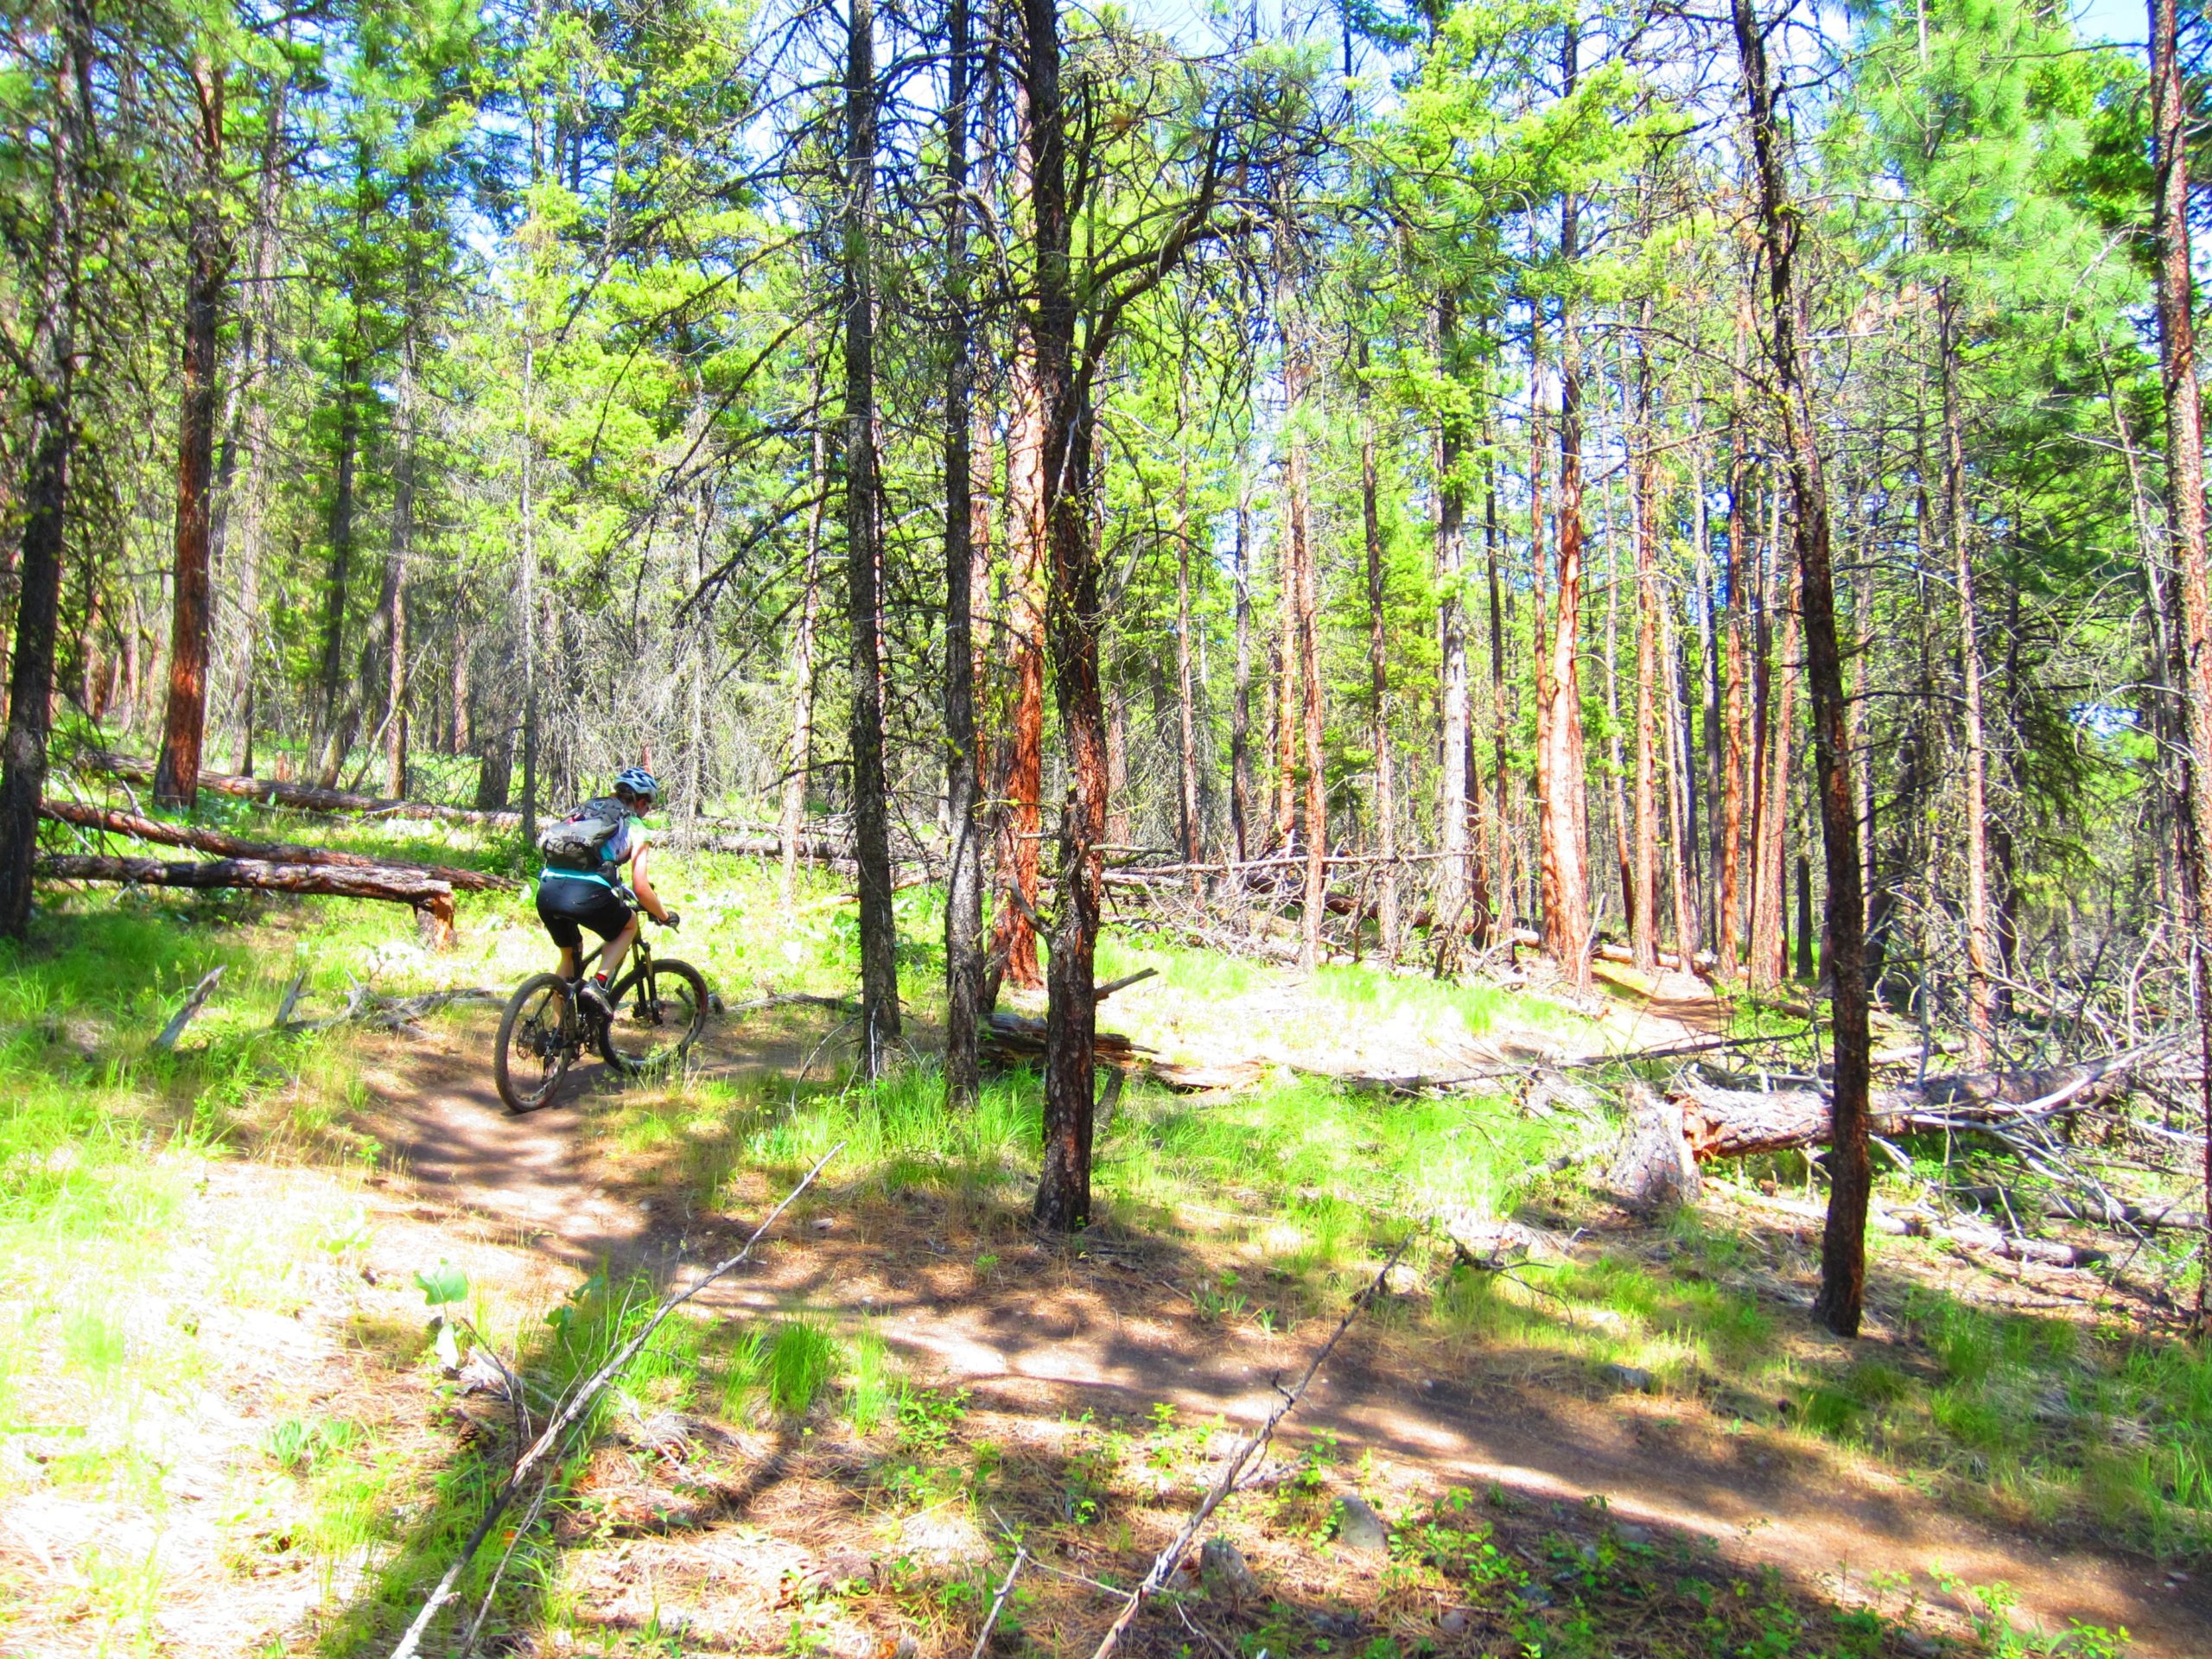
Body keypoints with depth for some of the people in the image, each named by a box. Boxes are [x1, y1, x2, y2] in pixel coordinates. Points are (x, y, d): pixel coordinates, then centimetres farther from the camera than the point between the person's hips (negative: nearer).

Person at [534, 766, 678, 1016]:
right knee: (629, 925, 25)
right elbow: (640, 888, 4)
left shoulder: (585, 809, 30)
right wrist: (665, 915, 21)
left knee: (570, 954, 29)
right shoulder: (635, 828, 13)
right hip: (585, 893, -5)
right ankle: (598, 984, 5)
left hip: (547, 890, 5)